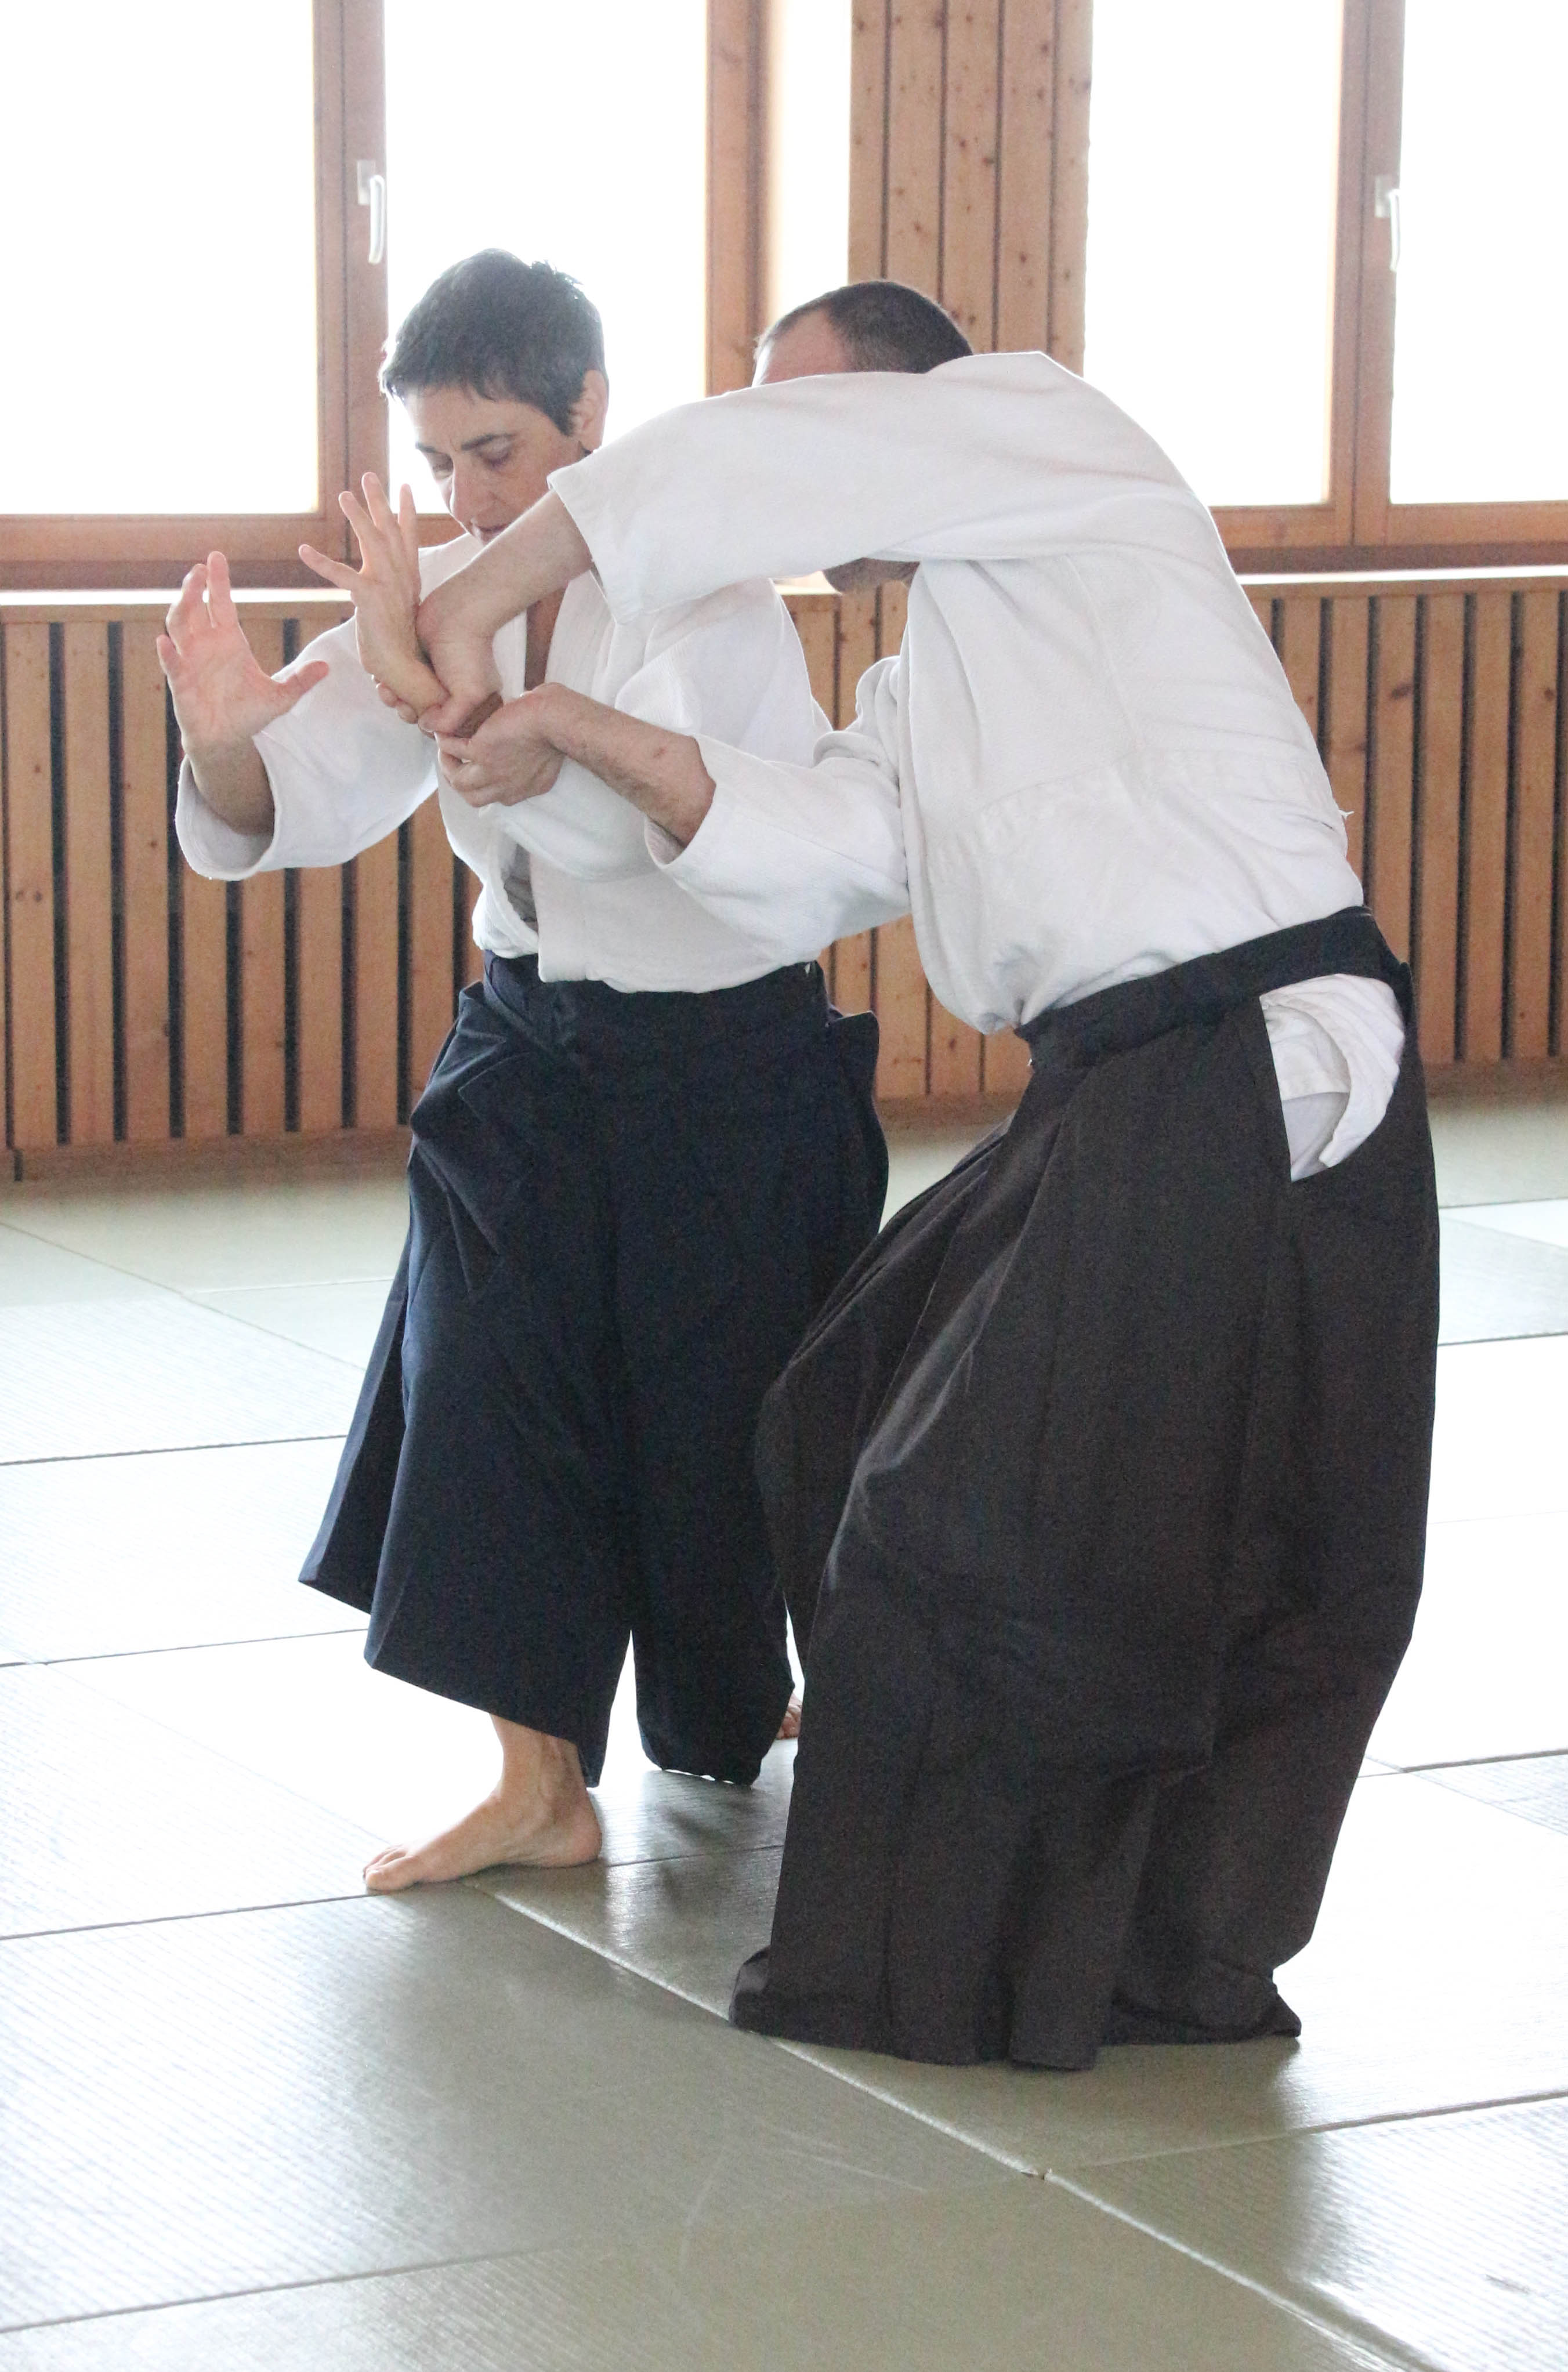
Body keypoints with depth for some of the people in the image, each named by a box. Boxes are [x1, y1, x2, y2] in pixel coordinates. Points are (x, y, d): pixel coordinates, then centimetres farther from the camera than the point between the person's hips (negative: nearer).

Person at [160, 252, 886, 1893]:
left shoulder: (711, 592, -20)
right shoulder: (445, 591, -1)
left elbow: (629, 811, -36)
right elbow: (303, 812, -10)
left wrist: (430, 691, -48)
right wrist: (225, 735, -33)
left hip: (726, 1070, -5)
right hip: (531, 1055, 5)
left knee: (728, 1421, 7)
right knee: (496, 1395, -7)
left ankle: (740, 1722, 35)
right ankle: (541, 1789, -1)